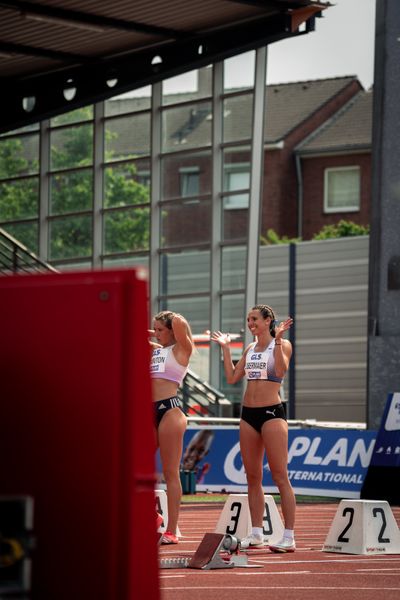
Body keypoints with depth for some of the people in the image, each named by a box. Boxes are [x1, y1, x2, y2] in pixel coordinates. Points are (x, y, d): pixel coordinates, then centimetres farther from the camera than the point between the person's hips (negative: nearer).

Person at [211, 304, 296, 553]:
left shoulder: (282, 344, -3)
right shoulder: (250, 349, 15)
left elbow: (281, 369, -21)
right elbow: (232, 377, 13)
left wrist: (277, 340, -24)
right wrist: (226, 348, 13)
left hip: (272, 412, -7)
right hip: (248, 413, 7)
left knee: (280, 476, -9)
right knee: (253, 477, 8)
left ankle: (289, 537, -10)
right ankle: (257, 533, 13)